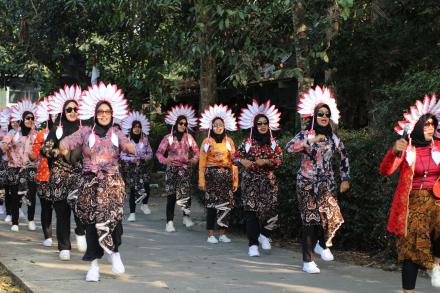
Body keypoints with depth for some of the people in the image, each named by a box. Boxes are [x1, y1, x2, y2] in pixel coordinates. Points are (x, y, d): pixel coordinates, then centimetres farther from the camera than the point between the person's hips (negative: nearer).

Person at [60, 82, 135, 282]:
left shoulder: (117, 134, 8)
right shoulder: (85, 132, 6)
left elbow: (127, 145, -11)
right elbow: (69, 140, -10)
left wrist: (130, 147, -36)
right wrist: (64, 147, -34)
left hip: (112, 182, 0)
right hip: (90, 182, 0)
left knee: (111, 216, -18)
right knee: (92, 220, -2)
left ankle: (114, 252, 5)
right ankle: (94, 264, 4)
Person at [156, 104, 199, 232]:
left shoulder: (189, 138, 4)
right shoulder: (169, 138, -2)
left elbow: (196, 151, 8)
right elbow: (159, 152, -3)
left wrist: (195, 158, -14)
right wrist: (163, 159, -23)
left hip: (185, 169, 2)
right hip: (172, 169, -2)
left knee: (186, 193, -4)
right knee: (171, 195, -5)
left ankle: (186, 216, 17)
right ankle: (170, 221, -2)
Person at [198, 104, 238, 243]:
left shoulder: (229, 141, 9)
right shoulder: (207, 142, 3)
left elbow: (234, 161, 7)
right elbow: (202, 162, 0)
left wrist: (235, 180, 1)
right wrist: (201, 180, -8)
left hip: (226, 176, 2)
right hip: (211, 176, -2)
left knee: (225, 205, 1)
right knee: (211, 204, -3)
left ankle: (223, 234, 9)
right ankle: (210, 234, 2)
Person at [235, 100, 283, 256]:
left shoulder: (273, 142, 6)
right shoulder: (247, 142, 1)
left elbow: (279, 160, 2)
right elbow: (236, 157, 2)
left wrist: (266, 161, -14)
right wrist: (243, 161, -19)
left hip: (268, 180, 2)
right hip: (251, 180, -2)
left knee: (271, 208, -7)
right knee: (251, 210, -9)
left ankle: (264, 235, 21)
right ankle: (253, 244, -5)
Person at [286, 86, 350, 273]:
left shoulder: (332, 137, 7)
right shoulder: (305, 134, -5)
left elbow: (343, 156, 17)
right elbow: (289, 147, -22)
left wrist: (345, 178, 14)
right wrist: (311, 140, -30)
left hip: (326, 183, 3)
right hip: (307, 183, -3)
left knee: (332, 216, -9)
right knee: (310, 220, -4)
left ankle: (322, 244, 23)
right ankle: (308, 261, 5)